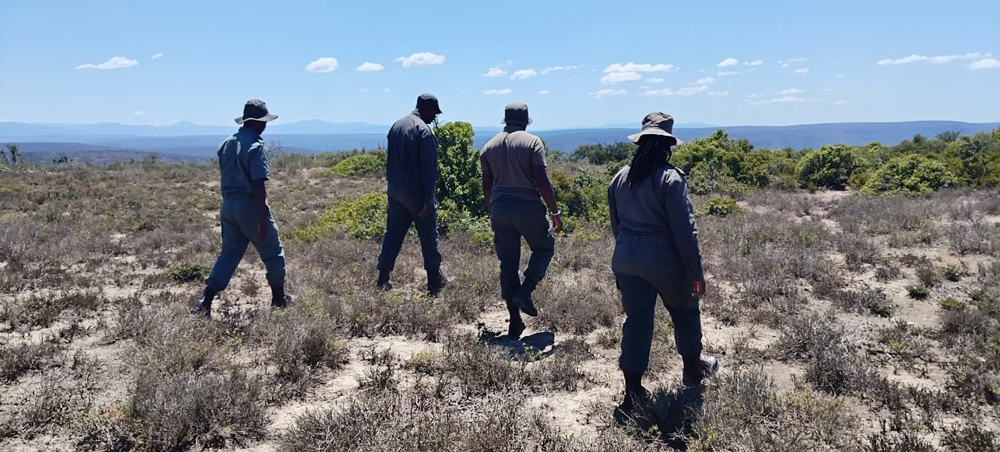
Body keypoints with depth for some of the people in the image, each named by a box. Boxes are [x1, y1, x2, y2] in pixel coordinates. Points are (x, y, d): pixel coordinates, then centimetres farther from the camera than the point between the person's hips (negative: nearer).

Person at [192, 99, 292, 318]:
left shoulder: (226, 144, 9)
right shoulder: (256, 146, -16)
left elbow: (226, 178, 15)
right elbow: (258, 185, -21)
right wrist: (263, 221, -21)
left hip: (228, 205, 7)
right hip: (250, 206, -7)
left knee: (229, 253, 12)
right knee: (273, 253, 11)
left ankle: (206, 299, 1)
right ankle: (279, 298, 23)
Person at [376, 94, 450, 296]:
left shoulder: (396, 125, 11)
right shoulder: (424, 130, -14)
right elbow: (429, 167, -17)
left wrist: (393, 183, 19)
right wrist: (429, 198, -16)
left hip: (395, 190, 7)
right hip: (416, 191, -7)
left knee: (393, 233, 10)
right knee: (428, 235, 4)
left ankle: (383, 278, 10)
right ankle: (434, 281, 12)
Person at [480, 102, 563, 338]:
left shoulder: (489, 147, 11)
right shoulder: (532, 142, -3)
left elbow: (487, 186, 13)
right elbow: (542, 181, -10)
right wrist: (555, 212, -5)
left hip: (500, 207, 4)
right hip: (528, 206, -4)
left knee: (508, 264, 9)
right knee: (544, 247, 18)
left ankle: (515, 323, 12)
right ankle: (524, 292, -3)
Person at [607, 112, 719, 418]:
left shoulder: (621, 178, 4)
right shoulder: (670, 178, -14)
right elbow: (684, 229, -15)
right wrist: (696, 271, -9)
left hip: (625, 257, 5)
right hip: (663, 257, -5)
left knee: (636, 320, 10)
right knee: (685, 312, 20)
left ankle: (633, 394, 11)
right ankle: (693, 370, 41)